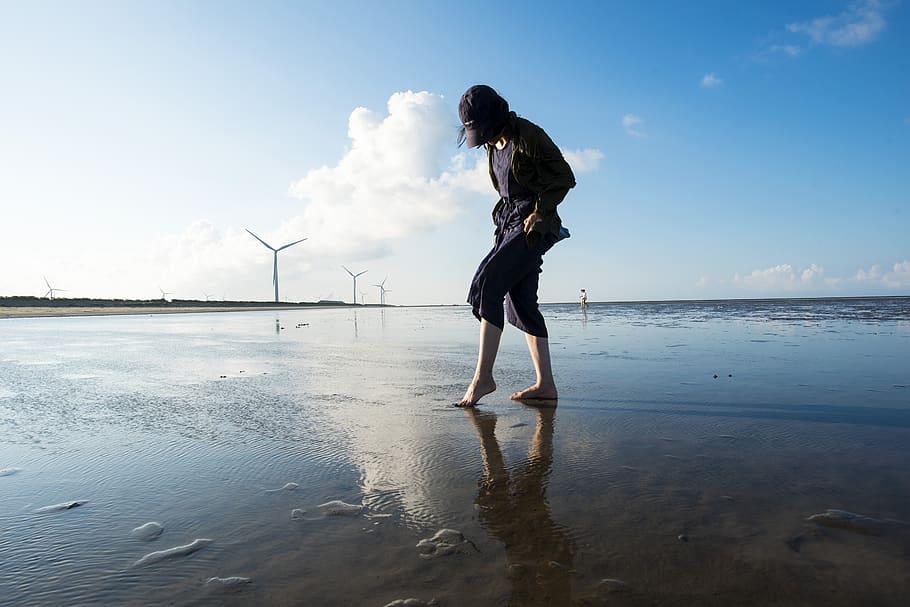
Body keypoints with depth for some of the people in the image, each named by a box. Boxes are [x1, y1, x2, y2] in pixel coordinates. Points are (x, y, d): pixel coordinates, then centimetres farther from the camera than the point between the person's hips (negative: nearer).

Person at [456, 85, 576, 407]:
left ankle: (483, 376, -17)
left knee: (487, 284, -20)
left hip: (532, 225, -9)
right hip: (509, 222, 9)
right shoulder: (493, 144, 16)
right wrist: (505, 216, 13)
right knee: (521, 303, 3)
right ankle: (545, 384, 6)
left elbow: (564, 178, -10)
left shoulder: (530, 136, -10)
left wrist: (539, 212, -14)